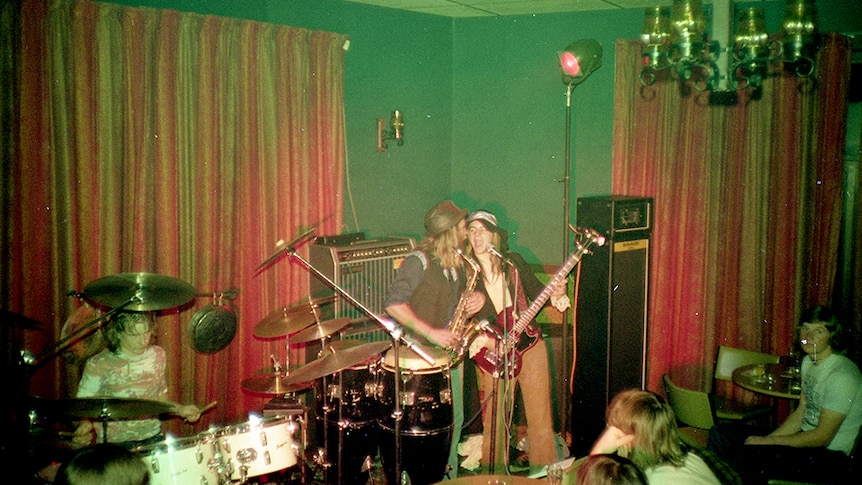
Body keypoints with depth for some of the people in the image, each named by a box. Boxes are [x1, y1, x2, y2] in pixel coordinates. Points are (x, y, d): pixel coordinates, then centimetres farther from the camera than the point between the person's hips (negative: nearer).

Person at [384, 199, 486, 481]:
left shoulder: (458, 261, 9)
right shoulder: (419, 261, -16)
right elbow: (393, 304, -22)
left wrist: (476, 297, -1)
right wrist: (431, 333, -23)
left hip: (451, 350, 8)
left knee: (455, 419, 13)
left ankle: (448, 474, 29)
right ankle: (419, 477, 14)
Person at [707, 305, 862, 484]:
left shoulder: (841, 375, -21)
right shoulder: (809, 362, 7)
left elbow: (822, 437, -21)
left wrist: (768, 441, -15)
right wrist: (766, 439, -1)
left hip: (831, 456, -9)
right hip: (807, 439, 9)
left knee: (750, 454, -31)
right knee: (720, 433, -2)